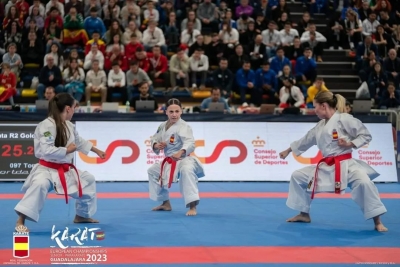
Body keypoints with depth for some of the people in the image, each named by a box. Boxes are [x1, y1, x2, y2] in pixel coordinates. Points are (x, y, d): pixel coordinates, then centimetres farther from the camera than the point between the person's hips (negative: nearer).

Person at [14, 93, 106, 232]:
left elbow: (79, 141, 26)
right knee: (40, 184, -40)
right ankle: (21, 221, -30)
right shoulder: (47, 125, -24)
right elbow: (45, 151, -32)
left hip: (66, 170, 10)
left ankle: (82, 215, 41)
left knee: (88, 180, 23)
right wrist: (67, 150, -22)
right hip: (47, 169, -9)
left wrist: (96, 150, 35)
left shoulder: (69, 125, 6)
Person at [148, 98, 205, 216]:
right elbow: (154, 139, 14)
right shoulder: (163, 126, 3)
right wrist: (156, 145, -11)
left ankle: (192, 207, -41)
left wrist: (180, 152, -57)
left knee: (186, 170, -42)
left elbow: (190, 143, -37)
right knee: (152, 171, 25)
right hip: (169, 162, 9)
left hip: (183, 159, -9)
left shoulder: (183, 126, -21)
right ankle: (166, 203, 37)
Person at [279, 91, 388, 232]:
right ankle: (304, 214, 27)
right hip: (326, 166, 8)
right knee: (297, 176, 14)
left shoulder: (344, 119, -12)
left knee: (363, 182, -35)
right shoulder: (320, 125, 12)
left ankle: (377, 222, -22)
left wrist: (350, 144, -21)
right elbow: (306, 140, 27)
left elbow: (366, 135, -8)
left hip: (345, 164, -8)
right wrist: (288, 151, 35)